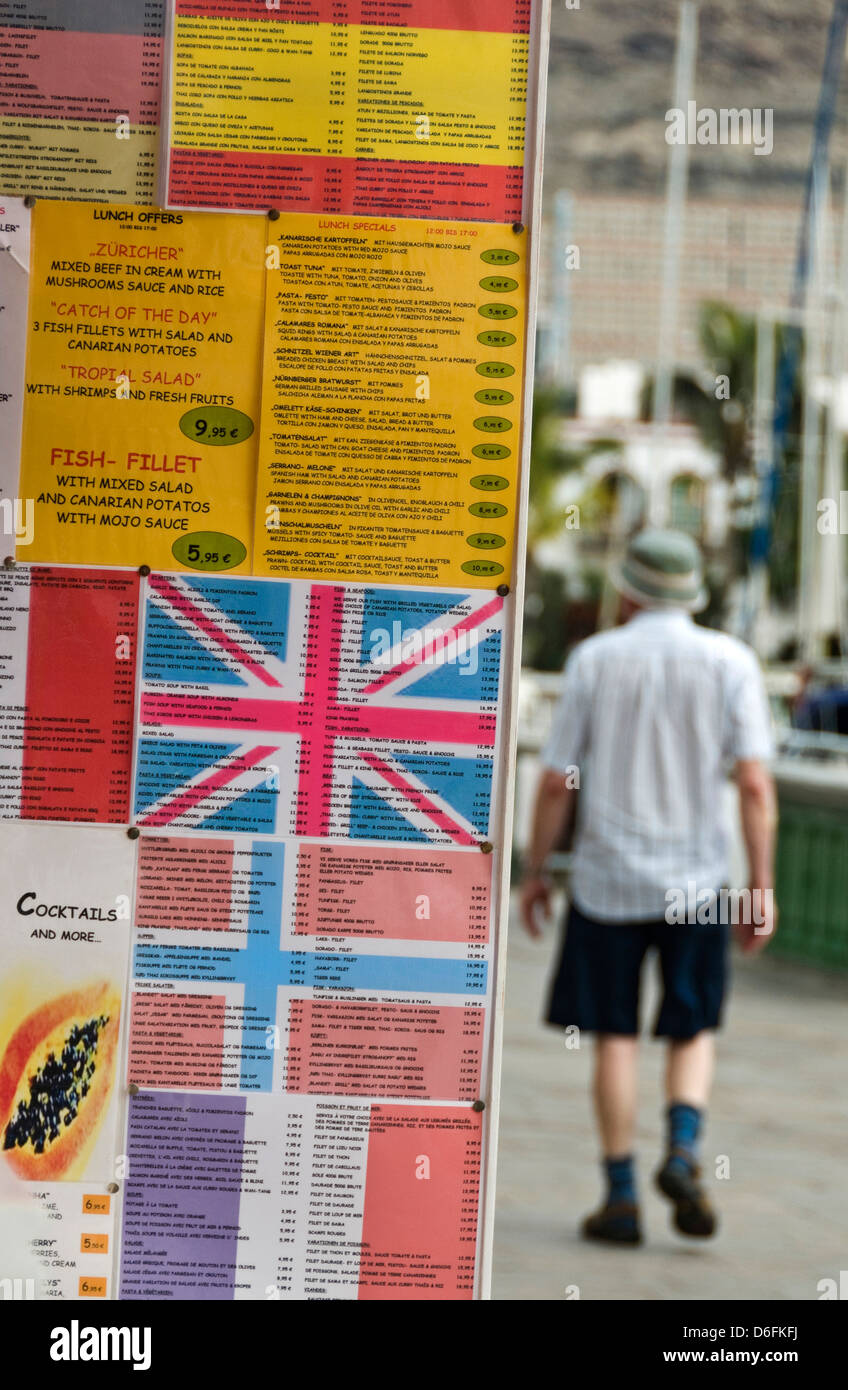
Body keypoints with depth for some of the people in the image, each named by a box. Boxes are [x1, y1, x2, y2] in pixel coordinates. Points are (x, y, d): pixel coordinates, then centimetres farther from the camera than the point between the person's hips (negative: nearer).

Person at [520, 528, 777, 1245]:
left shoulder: (594, 659, -3)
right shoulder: (731, 662, -2)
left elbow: (557, 782, -3)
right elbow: (755, 785, -9)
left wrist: (535, 871, 8)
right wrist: (762, 887, -4)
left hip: (607, 880, 0)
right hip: (697, 878, 1)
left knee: (615, 1037, 8)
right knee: (694, 1031, 14)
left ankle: (621, 1196, 8)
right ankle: (683, 1151, -9)